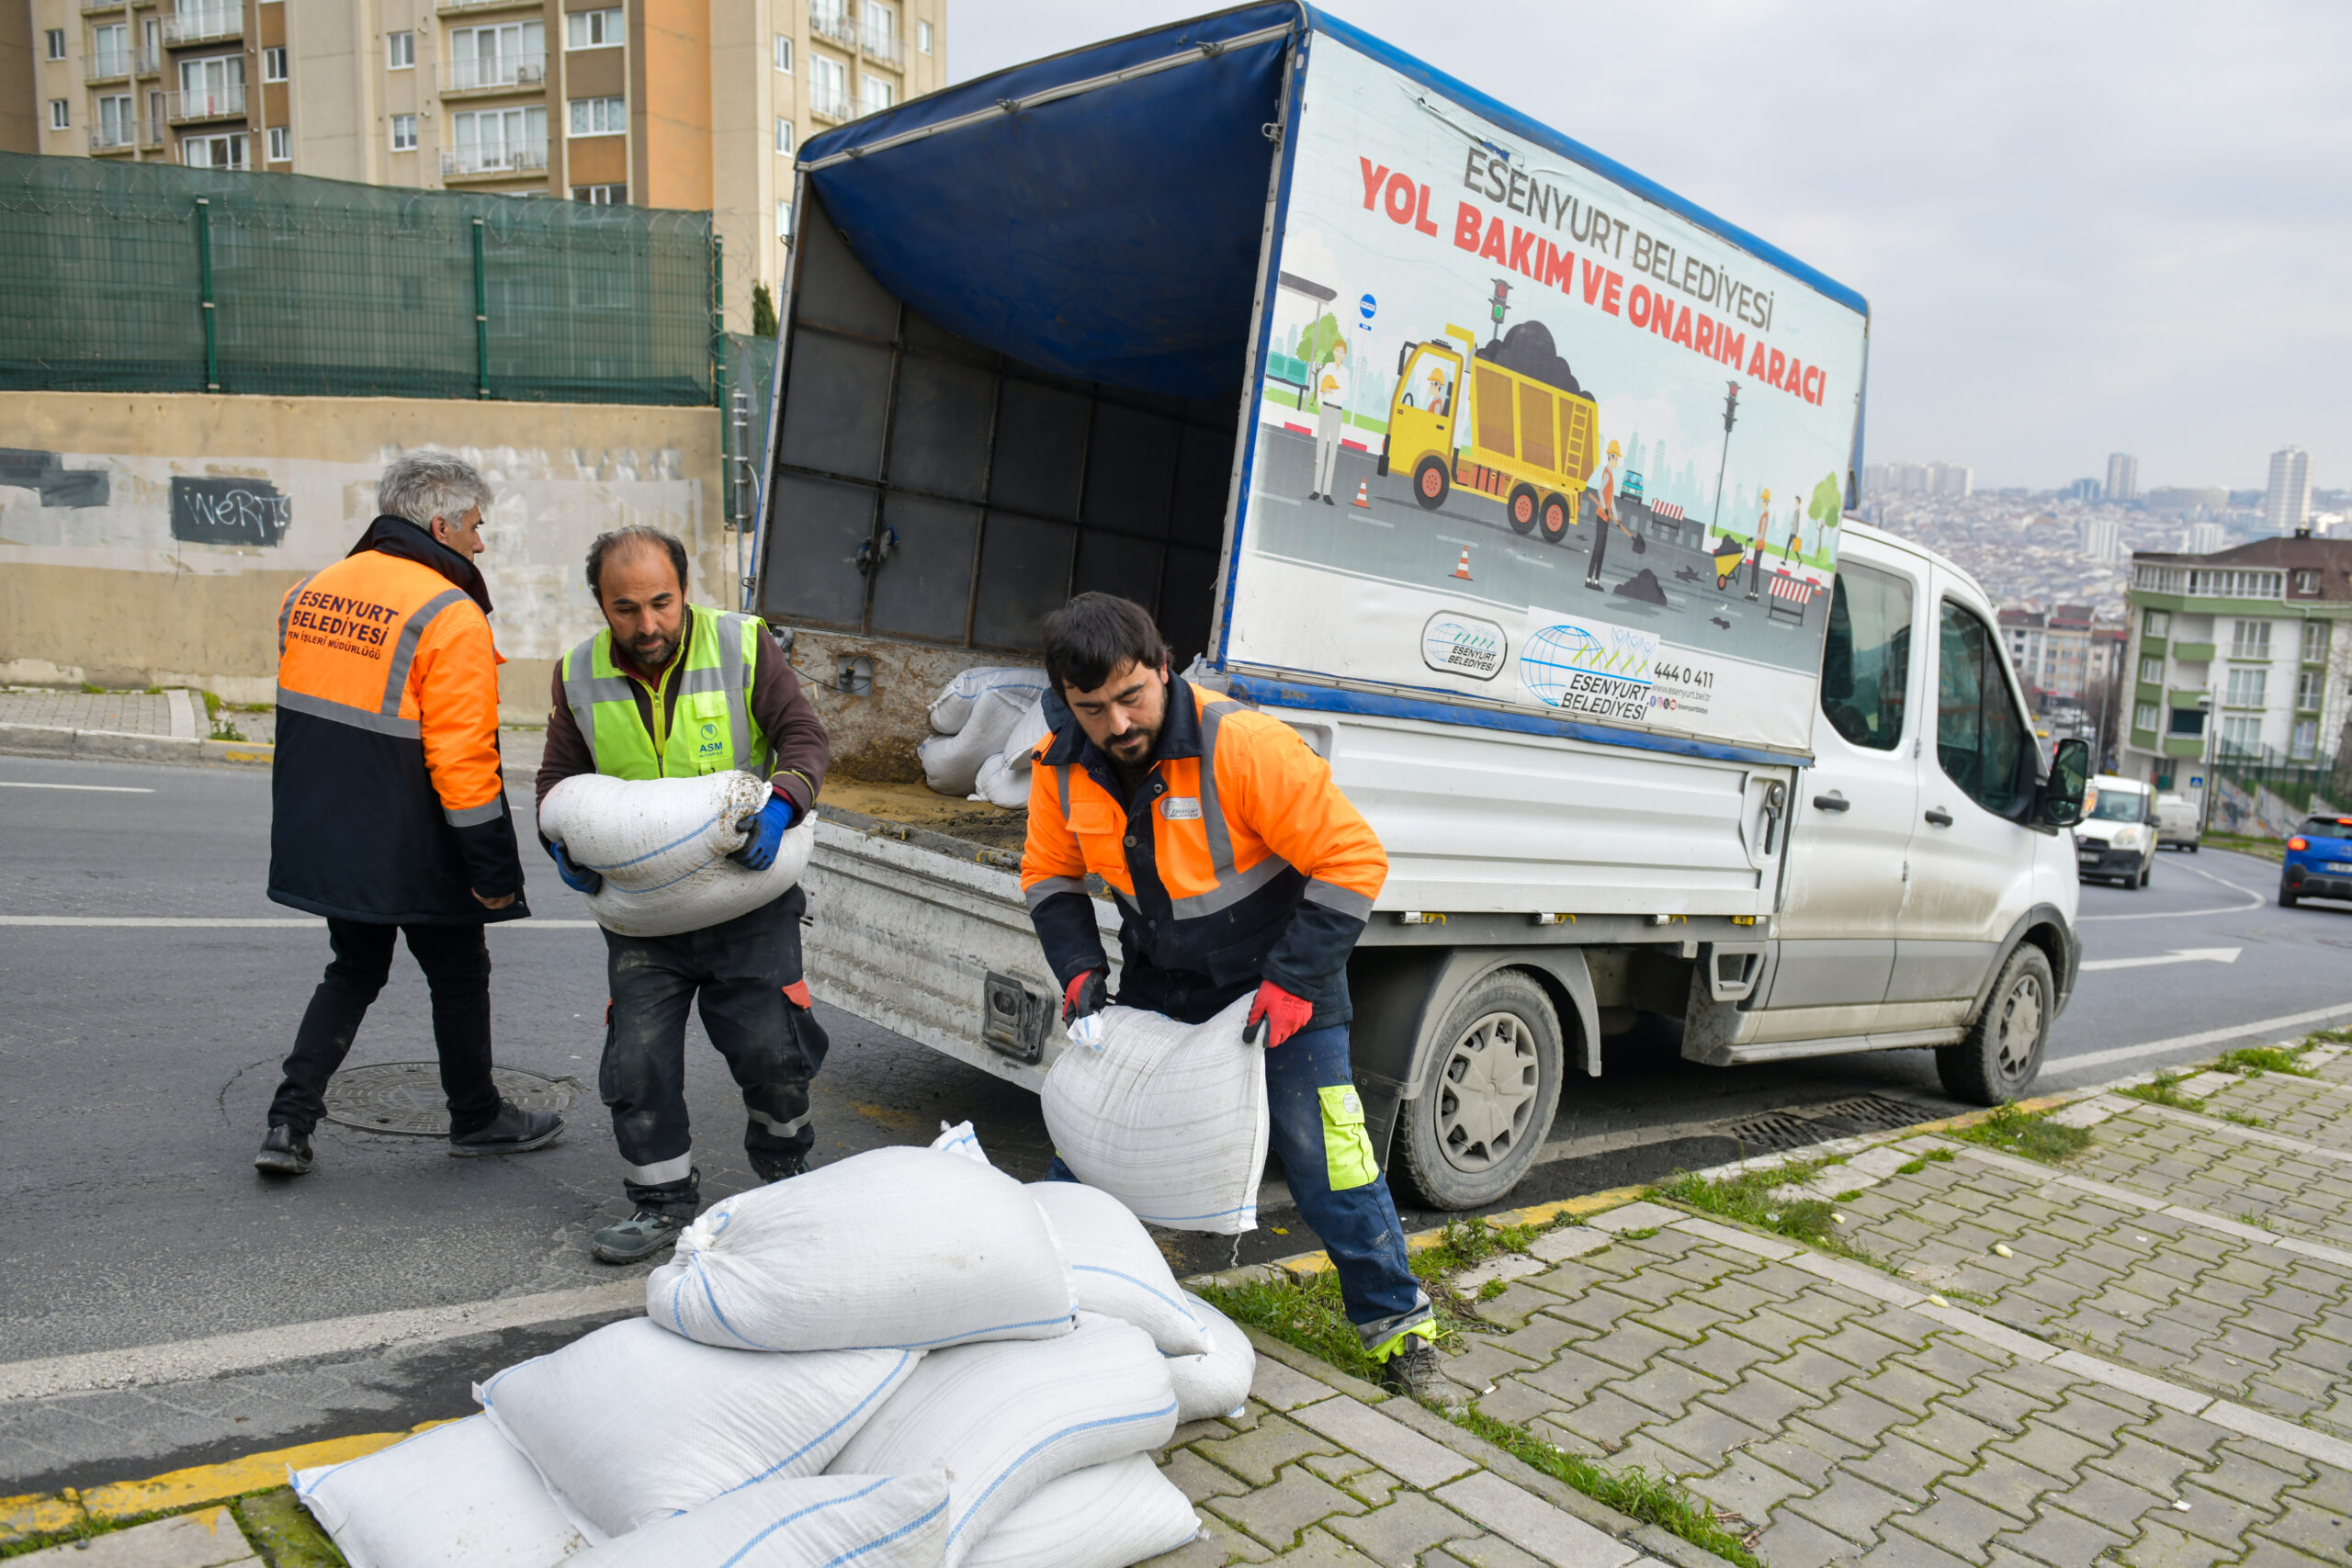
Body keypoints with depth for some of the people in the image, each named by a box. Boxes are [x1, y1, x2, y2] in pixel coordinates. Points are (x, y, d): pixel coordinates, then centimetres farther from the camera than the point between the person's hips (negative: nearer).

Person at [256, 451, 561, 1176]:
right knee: (459, 977, 13)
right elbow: (462, 758, -21)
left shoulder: (307, 594, 7)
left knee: (353, 970, 22)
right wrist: (494, 869, -15)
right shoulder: (450, 615, -18)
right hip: (410, 854, -7)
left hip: (322, 842, 7)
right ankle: (477, 1118, 28)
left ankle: (290, 1121, 16)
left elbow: (302, 717, 15)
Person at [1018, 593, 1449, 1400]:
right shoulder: (1061, 768, -13)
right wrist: (1080, 969, -12)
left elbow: (1353, 860, -25)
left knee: (1328, 1161, -1)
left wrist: (1293, 982, -25)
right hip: (1160, 982, 5)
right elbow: (1050, 876, 4)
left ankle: (1396, 1324, 19)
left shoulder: (1245, 746, -30)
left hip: (1283, 979, -4)